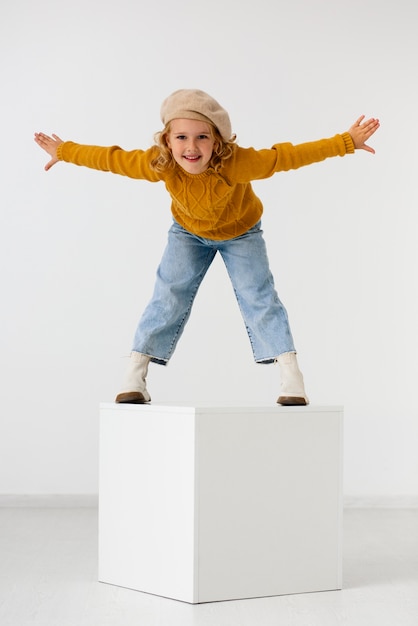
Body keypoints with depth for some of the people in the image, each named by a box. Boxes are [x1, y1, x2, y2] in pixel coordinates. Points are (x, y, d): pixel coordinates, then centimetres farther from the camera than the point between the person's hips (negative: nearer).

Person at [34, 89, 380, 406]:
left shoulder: (236, 162, -41)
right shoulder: (158, 164, -32)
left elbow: (288, 156, -38)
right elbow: (112, 158, -18)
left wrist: (347, 142, -38)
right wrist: (63, 151, -6)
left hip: (241, 232, -2)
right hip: (188, 232, 2)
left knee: (259, 297, -11)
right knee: (168, 298, -7)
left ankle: (292, 380, -10)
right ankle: (134, 378, -3)